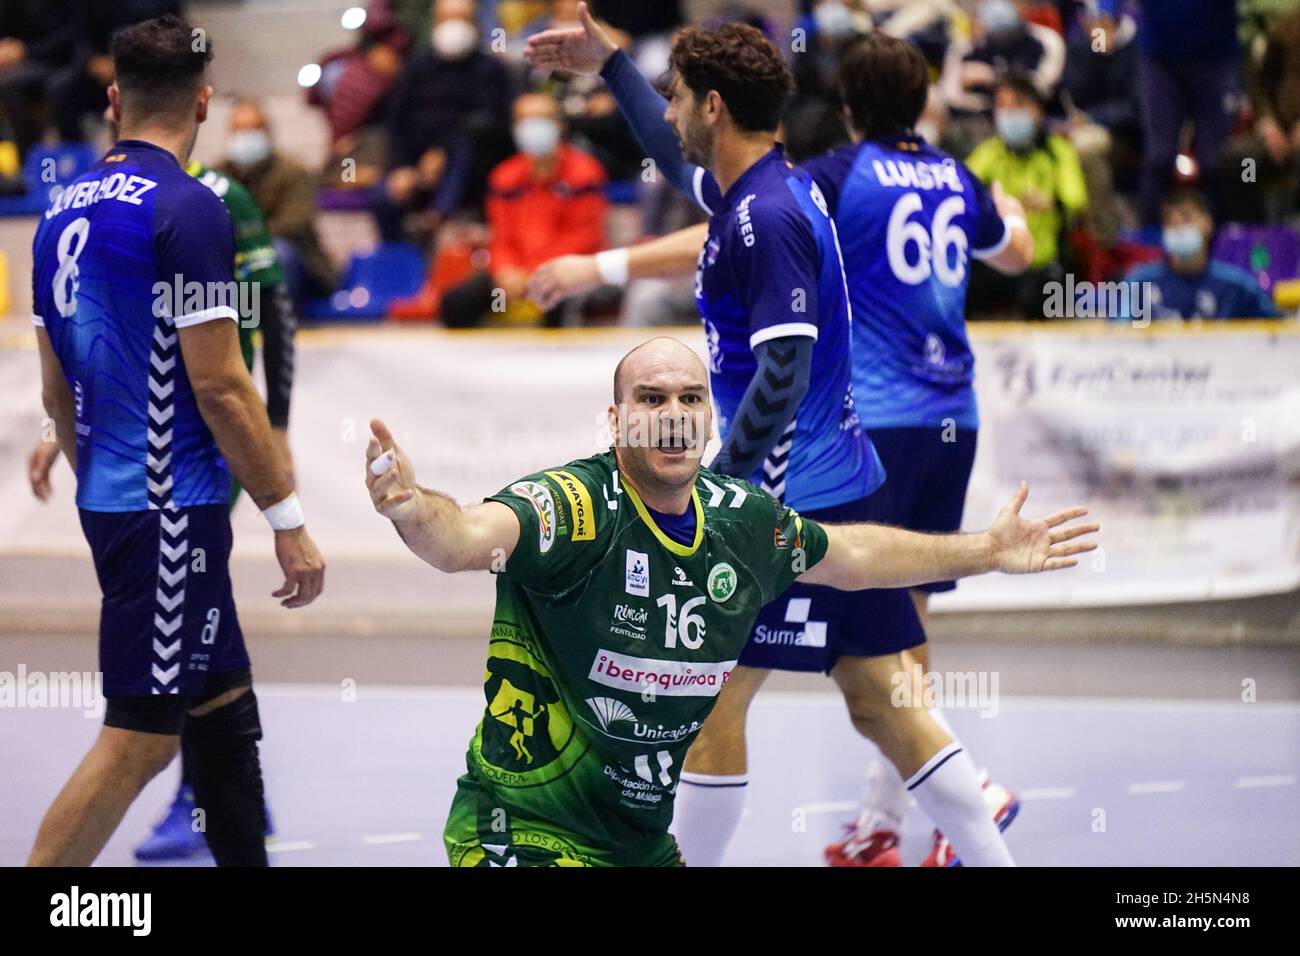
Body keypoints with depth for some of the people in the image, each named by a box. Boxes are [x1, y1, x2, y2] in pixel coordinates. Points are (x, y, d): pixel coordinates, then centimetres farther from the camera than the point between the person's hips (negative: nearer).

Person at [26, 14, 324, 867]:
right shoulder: (187, 208, -14)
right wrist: (289, 519, -11)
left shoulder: (65, 212, 10)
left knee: (225, 714, 16)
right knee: (139, 737, -6)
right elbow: (219, 385, -17)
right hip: (171, 508, -9)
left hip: (111, 502, 9)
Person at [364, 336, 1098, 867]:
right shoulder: (577, 505, -20)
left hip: (645, 840, 7)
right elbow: (466, 538, -41)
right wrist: (413, 508, -63)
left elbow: (845, 555, 23)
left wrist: (989, 551, 28)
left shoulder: (746, 521, 1)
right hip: (527, 834, -7)